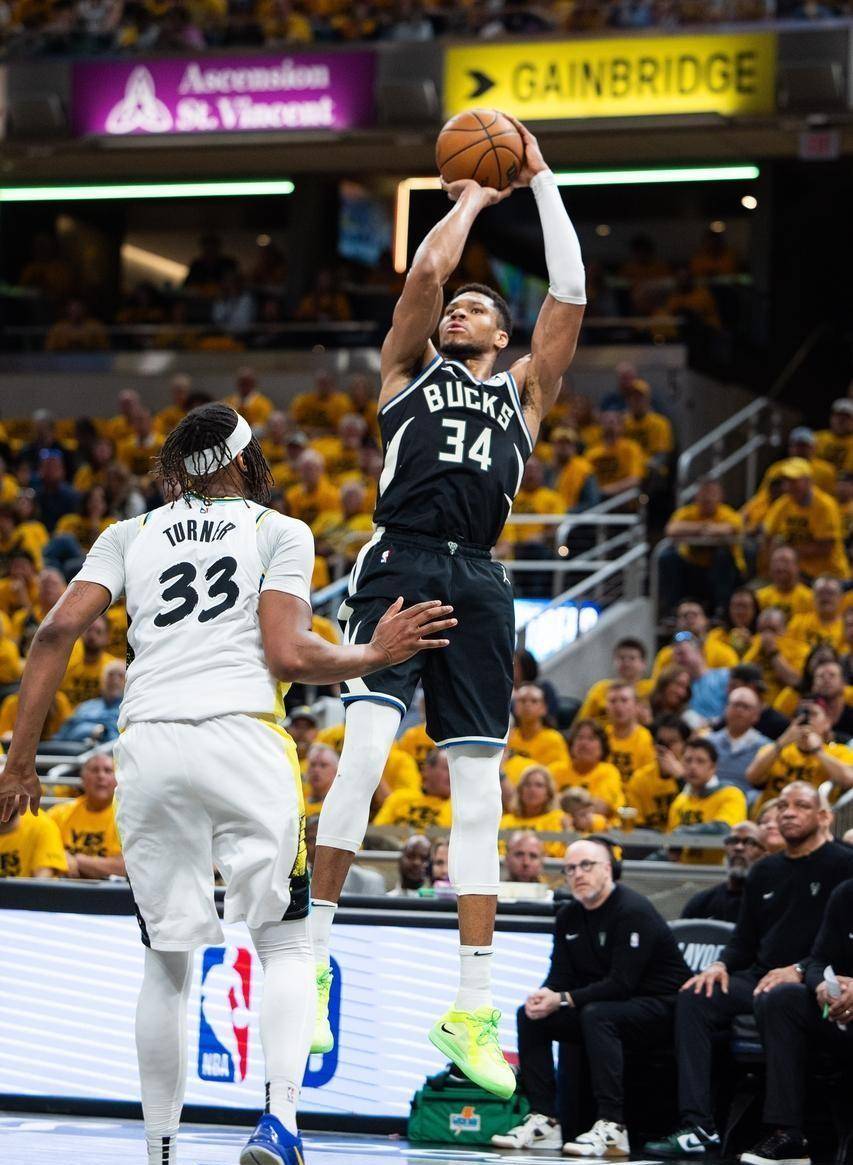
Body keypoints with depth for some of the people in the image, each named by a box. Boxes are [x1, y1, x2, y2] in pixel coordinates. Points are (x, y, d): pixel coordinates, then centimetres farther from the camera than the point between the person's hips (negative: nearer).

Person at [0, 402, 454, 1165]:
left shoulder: (130, 536, 19)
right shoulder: (280, 532, 12)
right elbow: (288, 656, -2)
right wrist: (376, 654, 15)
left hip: (147, 745, 3)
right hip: (242, 738, -3)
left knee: (166, 960, 13)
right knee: (287, 946, 7)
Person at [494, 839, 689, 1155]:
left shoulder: (634, 911, -18)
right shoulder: (568, 916, 8)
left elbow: (622, 983, -25)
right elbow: (560, 976, 5)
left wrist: (563, 1000, -28)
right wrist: (543, 997, -19)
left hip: (659, 1007, -9)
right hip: (606, 1003, 9)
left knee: (596, 1015, -36)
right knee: (529, 1016, -4)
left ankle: (612, 1128, -38)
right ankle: (543, 1120, -8)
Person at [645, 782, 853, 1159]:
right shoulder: (764, 872, 20)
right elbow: (744, 940, 23)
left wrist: (800, 970, -19)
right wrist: (720, 965, 1)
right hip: (760, 978, 7)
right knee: (693, 999, -17)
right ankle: (697, 1125, -25)